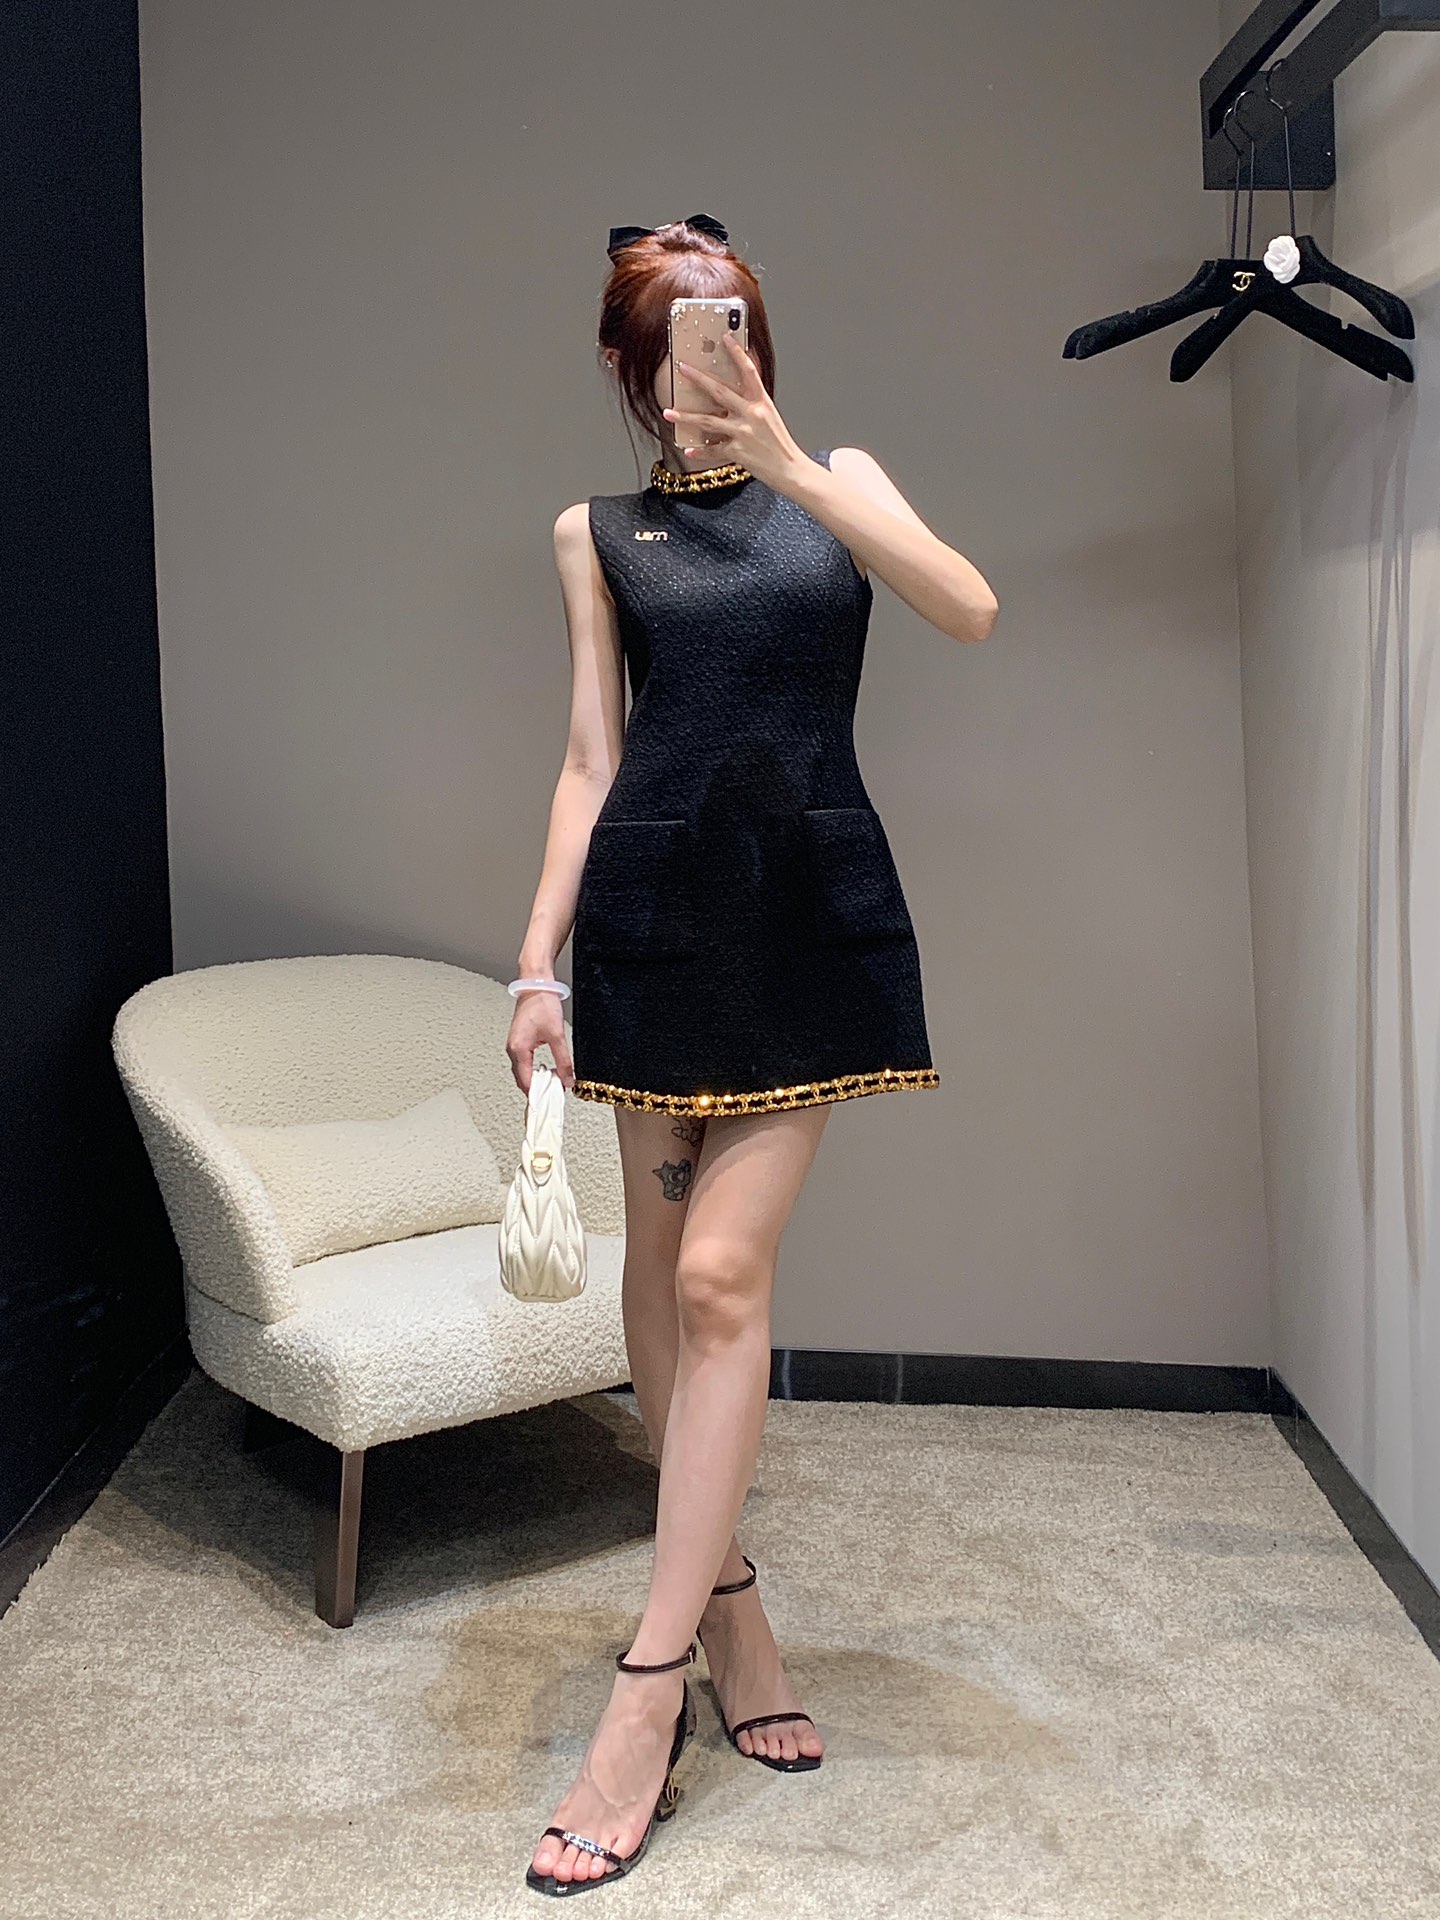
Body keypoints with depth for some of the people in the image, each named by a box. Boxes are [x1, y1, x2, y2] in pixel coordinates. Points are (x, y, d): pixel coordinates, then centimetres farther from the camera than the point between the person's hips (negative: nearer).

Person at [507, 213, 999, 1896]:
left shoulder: (837, 483, 10)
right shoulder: (598, 533, 12)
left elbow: (969, 611, -9)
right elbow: (591, 757, 7)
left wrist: (789, 462, -17)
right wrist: (539, 960, -1)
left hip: (812, 908, -2)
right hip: (655, 904, 2)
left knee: (723, 1270, -8)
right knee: (664, 1268, 5)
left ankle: (649, 1691, -1)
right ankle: (725, 1598, 25)